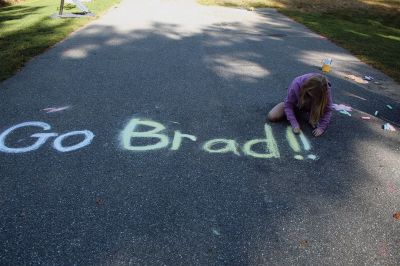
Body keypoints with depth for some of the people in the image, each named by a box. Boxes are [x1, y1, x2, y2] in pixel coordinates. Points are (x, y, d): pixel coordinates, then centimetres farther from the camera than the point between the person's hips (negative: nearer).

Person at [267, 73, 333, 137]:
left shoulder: (326, 90, -35)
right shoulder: (296, 84, -38)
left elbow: (327, 110, -26)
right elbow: (288, 105, -30)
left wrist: (321, 127, -38)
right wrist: (294, 124, -39)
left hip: (312, 107, 1)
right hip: (296, 104, 0)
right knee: (271, 117, -12)